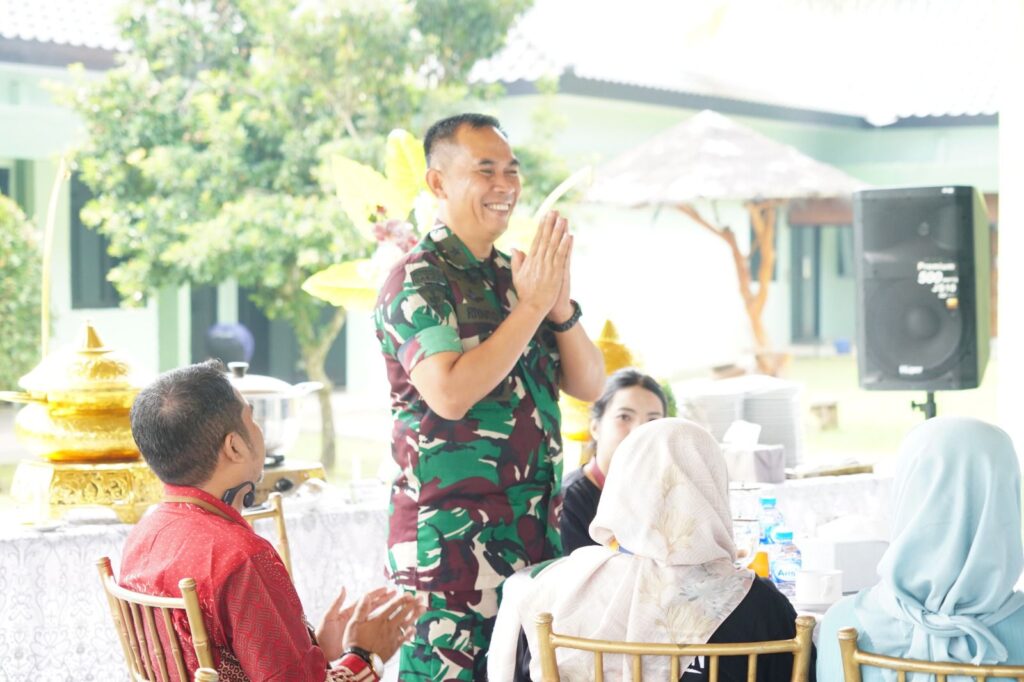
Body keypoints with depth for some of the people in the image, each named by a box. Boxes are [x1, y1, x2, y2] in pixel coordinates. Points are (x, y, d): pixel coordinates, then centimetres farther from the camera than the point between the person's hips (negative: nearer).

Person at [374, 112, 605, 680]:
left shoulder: (515, 274, 14)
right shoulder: (418, 281, -8)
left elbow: (588, 385, 11)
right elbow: (450, 393, -22)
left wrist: (561, 305, -7)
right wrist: (533, 305, -17)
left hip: (537, 535, 7)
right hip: (453, 540, -7)